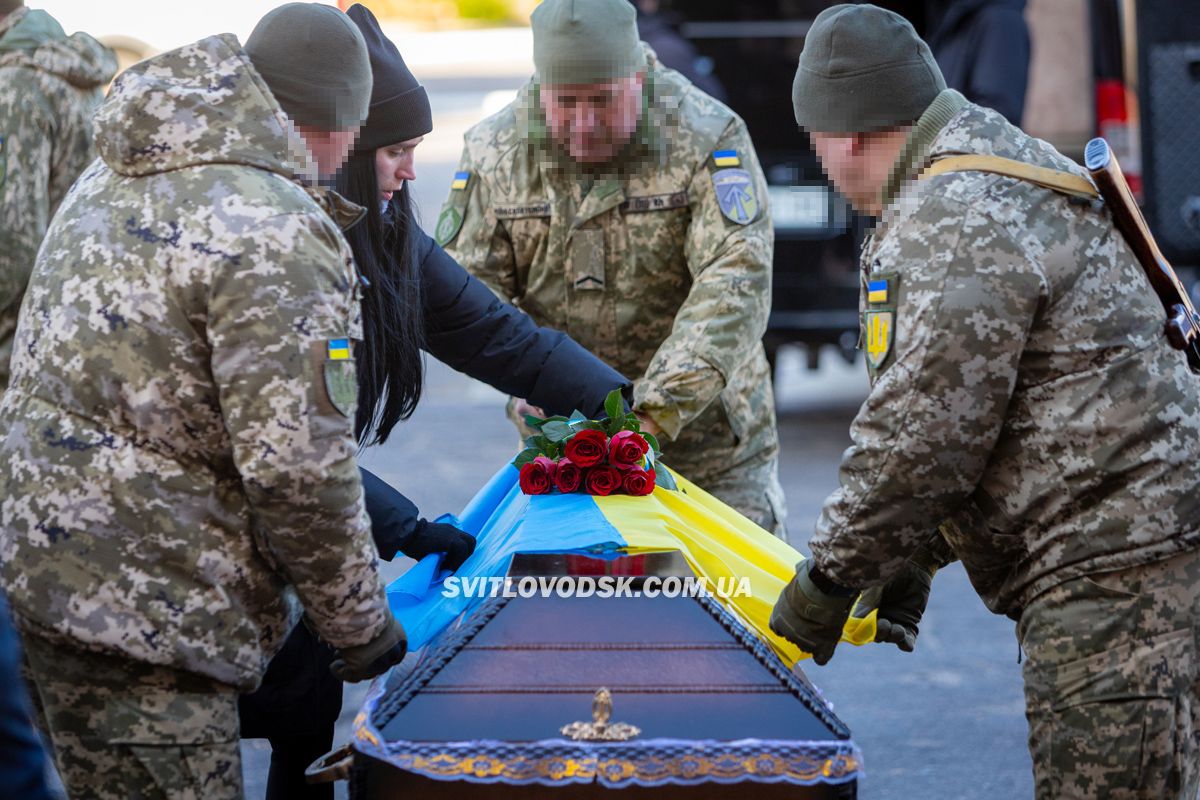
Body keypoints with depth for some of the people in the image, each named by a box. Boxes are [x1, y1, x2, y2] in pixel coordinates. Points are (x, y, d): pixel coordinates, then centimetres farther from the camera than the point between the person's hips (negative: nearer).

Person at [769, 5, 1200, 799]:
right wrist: (907, 562, 23)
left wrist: (829, 580, -5)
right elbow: (942, 416, 26)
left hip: (1115, 569, -11)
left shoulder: (958, 225, -15)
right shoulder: (991, 182, 21)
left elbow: (922, 435, -17)